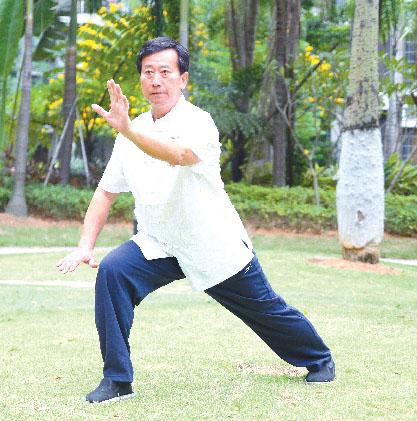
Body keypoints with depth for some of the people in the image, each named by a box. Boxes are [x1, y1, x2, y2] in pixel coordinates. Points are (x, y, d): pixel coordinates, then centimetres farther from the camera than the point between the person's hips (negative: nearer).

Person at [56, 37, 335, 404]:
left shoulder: (197, 123, -20)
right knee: (112, 272, -22)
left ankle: (319, 360, 40)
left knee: (266, 311, 10)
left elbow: (179, 154, -44)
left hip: (216, 249, -4)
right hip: (157, 246, 4)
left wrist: (128, 130, -58)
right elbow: (107, 191, 3)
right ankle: (117, 380, -14)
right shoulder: (133, 133, 0)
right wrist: (85, 246, -8)